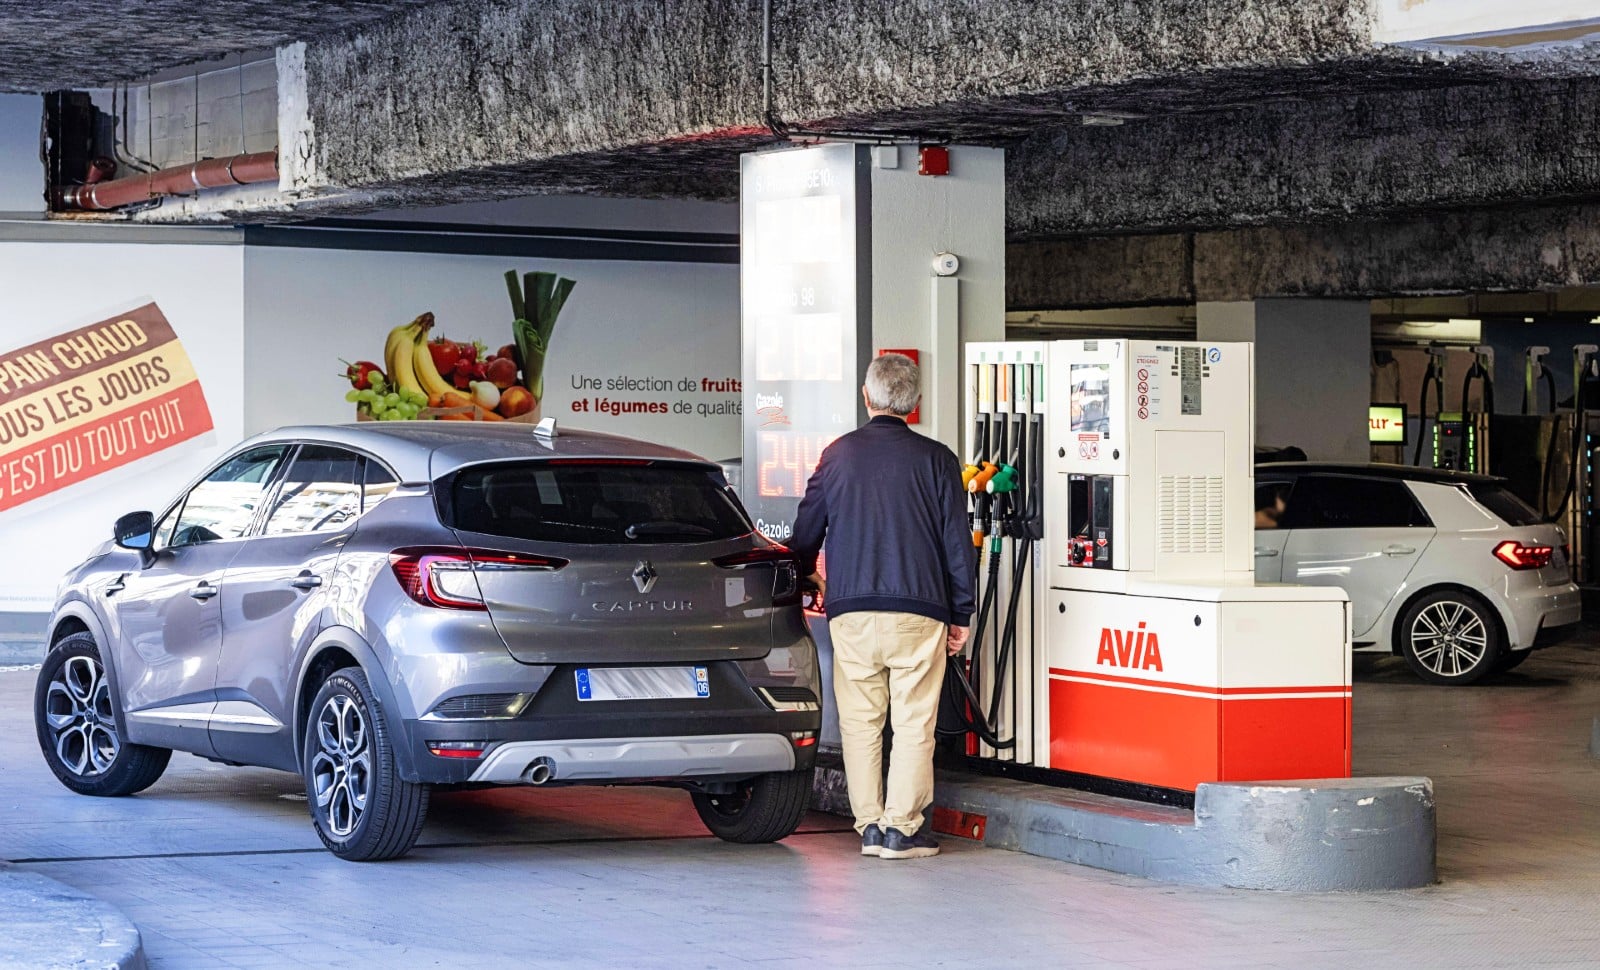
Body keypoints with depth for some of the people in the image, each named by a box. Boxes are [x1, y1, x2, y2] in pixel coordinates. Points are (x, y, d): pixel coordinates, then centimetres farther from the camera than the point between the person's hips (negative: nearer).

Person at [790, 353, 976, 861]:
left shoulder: (839, 454, 5)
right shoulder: (936, 459, 1)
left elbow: (806, 531, 13)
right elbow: (958, 542, 2)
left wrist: (805, 574, 33)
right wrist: (960, 615, 10)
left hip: (851, 610, 1)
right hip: (918, 612, -1)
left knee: (859, 722, 9)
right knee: (913, 724, 3)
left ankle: (870, 826, 9)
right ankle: (902, 828, 0)